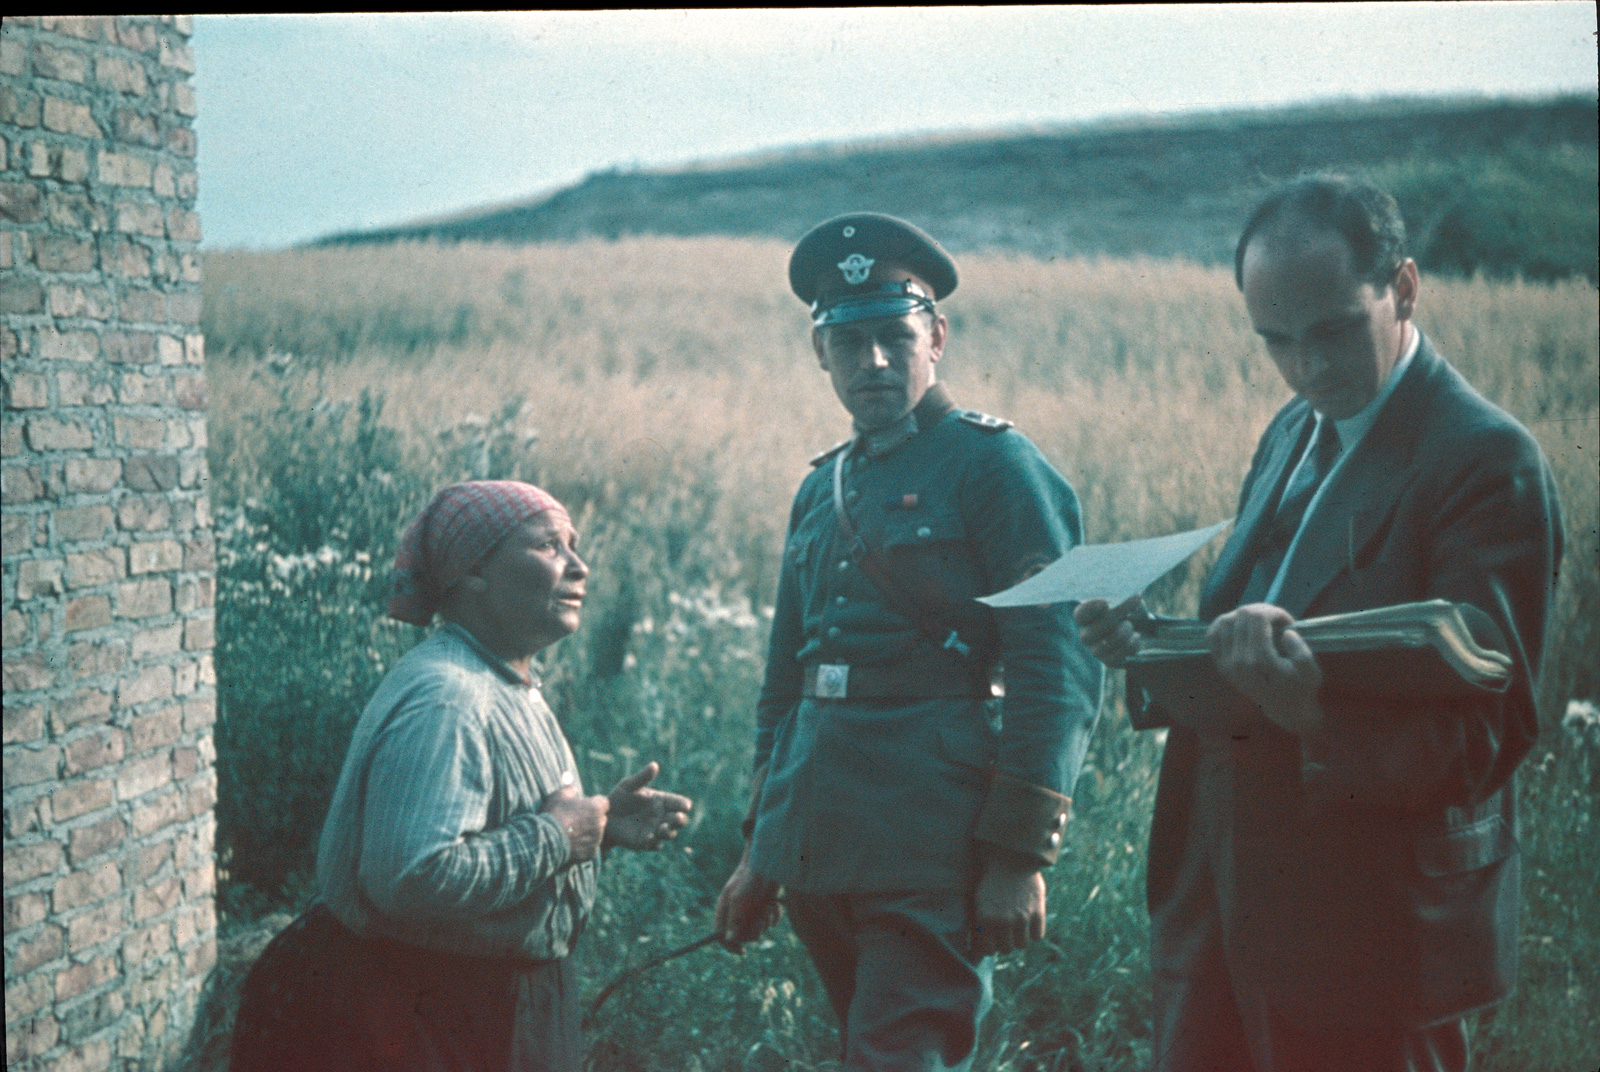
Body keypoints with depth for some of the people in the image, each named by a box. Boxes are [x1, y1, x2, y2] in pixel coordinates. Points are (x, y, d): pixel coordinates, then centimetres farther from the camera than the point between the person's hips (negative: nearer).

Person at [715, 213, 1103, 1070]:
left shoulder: (993, 465, -4)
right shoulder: (821, 489, 17)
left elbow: (1057, 669, -11)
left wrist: (1020, 854, -16)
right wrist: (760, 849, 21)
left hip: (933, 854, -7)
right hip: (820, 854, 7)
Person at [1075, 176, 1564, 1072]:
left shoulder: (1488, 460, -14)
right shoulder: (1292, 433, 11)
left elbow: (1484, 731, -20)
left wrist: (1314, 706, -37)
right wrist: (1151, 649, -4)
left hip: (1372, 934, -7)